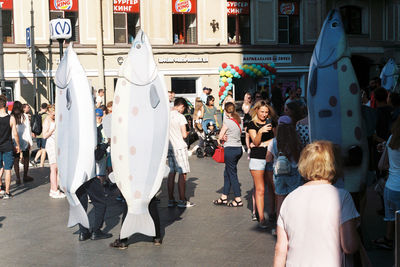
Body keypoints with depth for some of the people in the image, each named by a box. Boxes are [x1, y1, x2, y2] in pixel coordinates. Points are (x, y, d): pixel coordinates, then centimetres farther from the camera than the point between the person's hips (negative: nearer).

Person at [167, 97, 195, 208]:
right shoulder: (180, 116, -11)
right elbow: (184, 135, -12)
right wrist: (187, 133, 8)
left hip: (169, 147, 7)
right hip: (179, 147, -7)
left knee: (172, 172, 12)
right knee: (183, 174, 0)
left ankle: (170, 200, 13)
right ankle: (182, 201, 2)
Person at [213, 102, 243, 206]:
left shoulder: (227, 121, -13)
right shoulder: (238, 120, 9)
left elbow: (220, 136, -9)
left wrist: (221, 139, 12)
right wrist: (226, 136, 1)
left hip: (230, 149, -8)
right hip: (239, 148, 8)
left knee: (232, 174, 0)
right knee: (227, 173, 16)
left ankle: (238, 199, 3)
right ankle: (224, 197, 22)